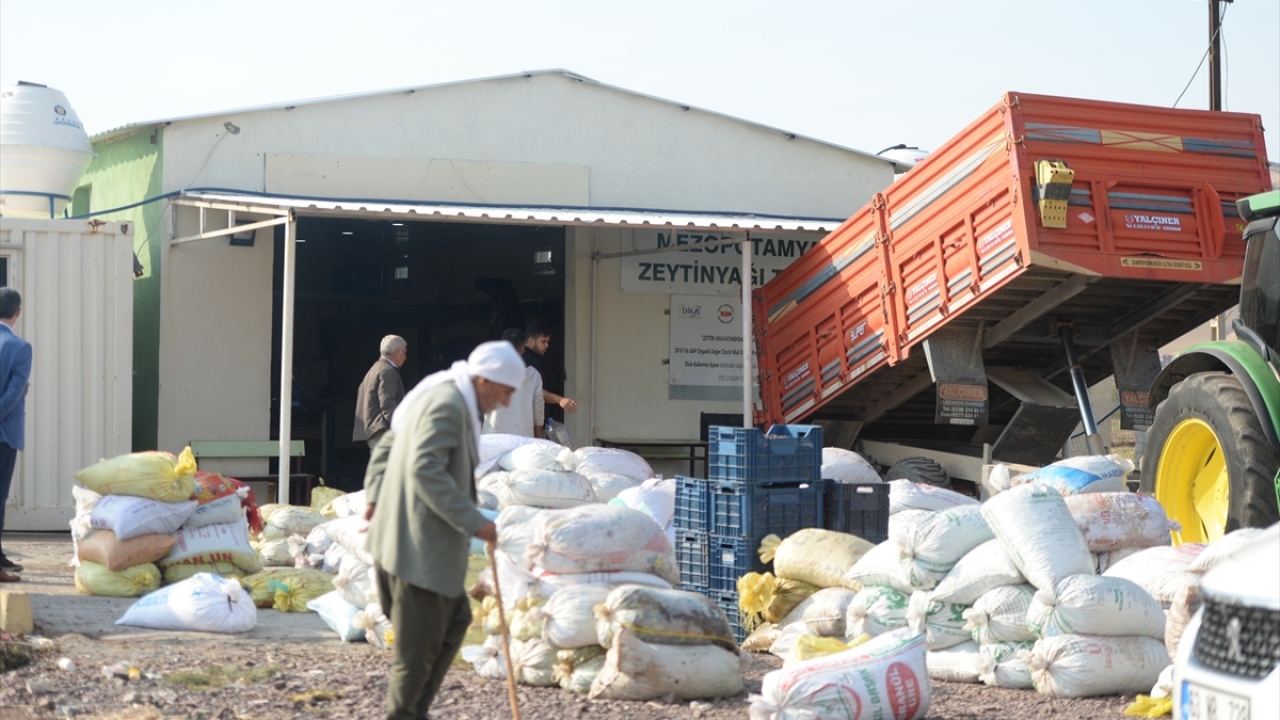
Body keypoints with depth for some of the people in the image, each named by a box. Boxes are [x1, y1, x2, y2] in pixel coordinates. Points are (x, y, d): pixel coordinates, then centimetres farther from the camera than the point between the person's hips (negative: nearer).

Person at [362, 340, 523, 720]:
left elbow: (386, 446, 24)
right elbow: (426, 470, -28)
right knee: (419, 641, -3)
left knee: (455, 620, 17)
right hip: (420, 545, -11)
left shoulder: (442, 397, 17)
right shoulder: (448, 405, -17)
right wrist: (473, 521, -27)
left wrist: (376, 496, 18)